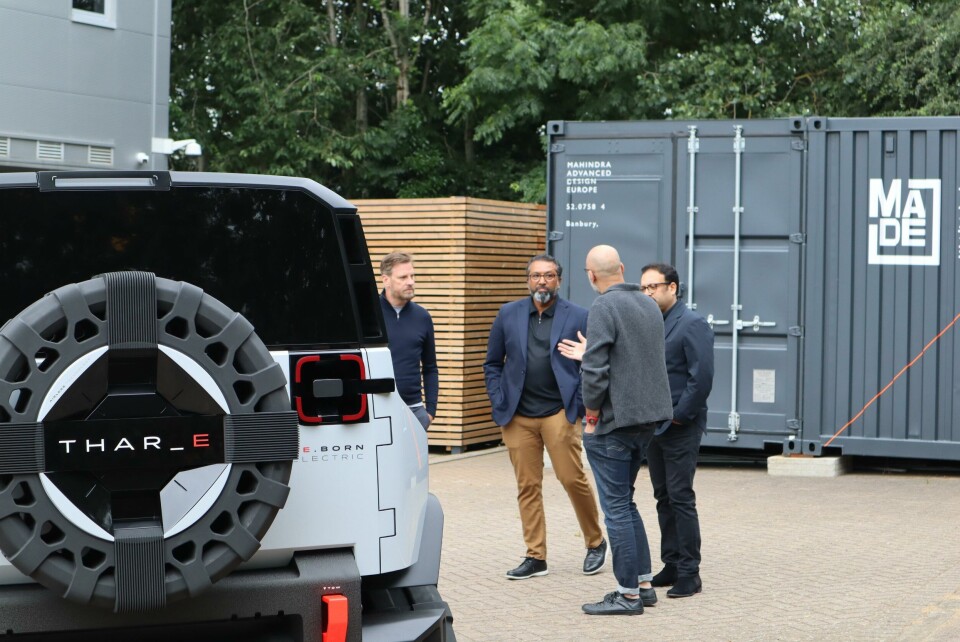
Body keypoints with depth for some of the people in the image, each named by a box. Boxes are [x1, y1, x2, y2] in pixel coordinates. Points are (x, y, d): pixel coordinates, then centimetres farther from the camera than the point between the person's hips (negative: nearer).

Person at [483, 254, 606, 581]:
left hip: (559, 412, -2)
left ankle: (596, 543, 15)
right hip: (518, 416, 3)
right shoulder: (508, 315, 8)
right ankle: (535, 557, 12)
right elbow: (492, 364, 12)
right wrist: (499, 404, 3)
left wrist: (579, 405, -5)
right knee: (527, 487, 4)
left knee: (573, 478, -6)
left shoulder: (578, 317, 1)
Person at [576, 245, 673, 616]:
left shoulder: (605, 307, -13)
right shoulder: (649, 305, 13)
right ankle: (644, 584, 20)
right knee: (625, 501, 18)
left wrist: (592, 412, -8)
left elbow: (595, 367, -18)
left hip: (616, 419, -8)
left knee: (617, 507, -2)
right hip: (648, 417, 9)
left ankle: (629, 593, 1)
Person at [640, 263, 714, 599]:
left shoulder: (692, 324, -11)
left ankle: (689, 573, -2)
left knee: (680, 497, -6)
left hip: (679, 429, -8)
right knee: (663, 498, 11)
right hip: (654, 426, 8)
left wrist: (679, 416, -15)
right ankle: (672, 565, 18)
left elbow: (702, 377, -17)